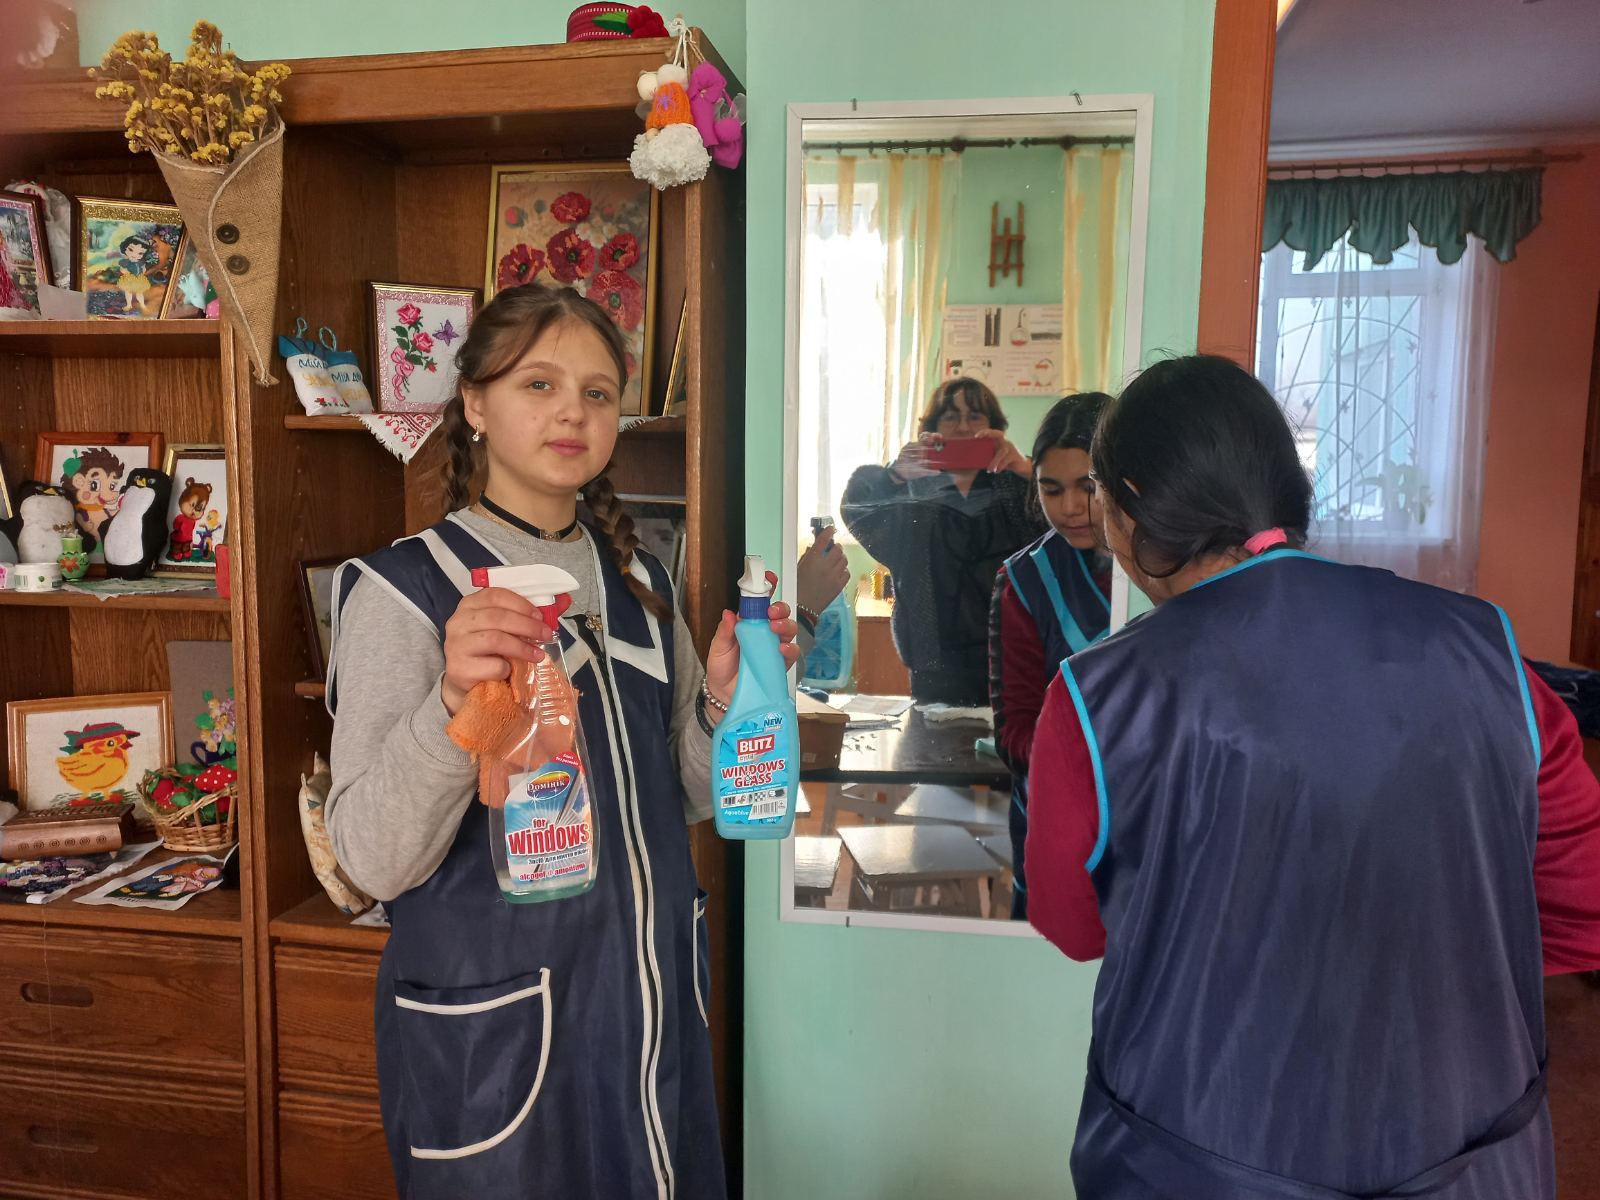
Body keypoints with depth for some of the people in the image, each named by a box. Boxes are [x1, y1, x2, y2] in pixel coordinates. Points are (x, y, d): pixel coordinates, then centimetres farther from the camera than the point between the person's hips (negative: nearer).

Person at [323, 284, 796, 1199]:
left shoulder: (639, 577, 5)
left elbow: (681, 800, 10)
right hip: (494, 1027, -5)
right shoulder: (402, 587, -12)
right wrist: (455, 702, -34)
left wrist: (726, 700, -9)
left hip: (656, 1002, 6)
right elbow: (374, 861, -18)